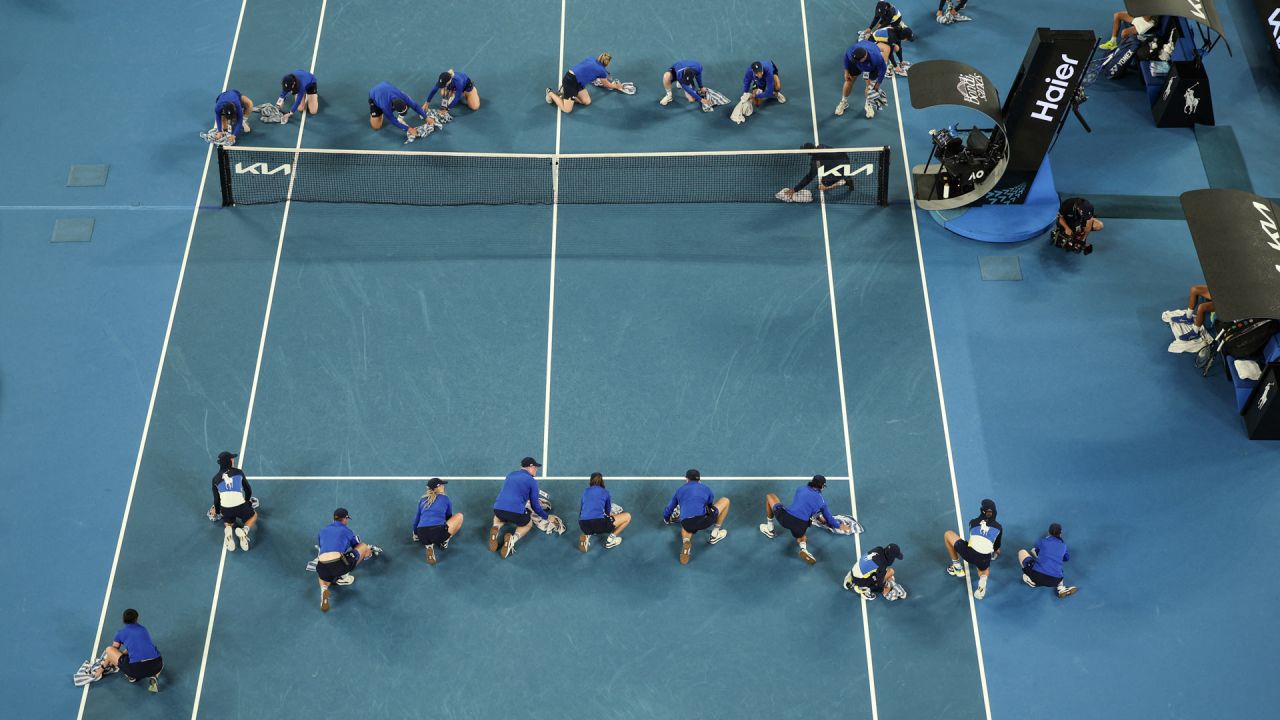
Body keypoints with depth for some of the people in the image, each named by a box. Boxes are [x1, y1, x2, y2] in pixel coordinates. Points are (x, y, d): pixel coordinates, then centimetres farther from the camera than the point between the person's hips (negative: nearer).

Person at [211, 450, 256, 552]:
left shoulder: (216, 478, 13)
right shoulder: (238, 472, 10)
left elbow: (216, 498, 20)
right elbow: (248, 490, 19)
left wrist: (217, 511, 40)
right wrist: (247, 501, 40)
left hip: (225, 509, 2)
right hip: (240, 506, -2)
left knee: (228, 523, 35)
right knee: (253, 516, 29)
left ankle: (228, 531, -4)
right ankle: (244, 530, -5)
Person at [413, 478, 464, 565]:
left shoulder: (423, 500, 24)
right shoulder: (445, 499, 16)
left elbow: (417, 518, 33)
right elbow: (449, 517, 32)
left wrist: (415, 534, 51)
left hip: (422, 536, 3)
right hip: (438, 532, -3)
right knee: (459, 516, 18)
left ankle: (429, 546, 6)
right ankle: (444, 542, 12)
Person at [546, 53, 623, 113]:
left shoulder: (591, 59, 13)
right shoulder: (601, 71, -5)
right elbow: (607, 85, 15)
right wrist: (616, 86, 35)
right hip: (570, 81, -9)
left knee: (587, 101, 8)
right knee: (567, 109, -5)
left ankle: (565, 93, 15)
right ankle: (551, 93, 9)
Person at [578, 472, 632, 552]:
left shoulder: (585, 491, 23)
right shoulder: (605, 492, 16)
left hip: (583, 526, 4)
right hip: (599, 523, -4)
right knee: (627, 516, 15)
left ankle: (586, 536, 10)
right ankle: (611, 539, 10)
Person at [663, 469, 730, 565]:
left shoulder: (680, 490, 24)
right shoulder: (706, 489, 21)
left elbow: (668, 509, 32)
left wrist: (667, 520, 55)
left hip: (686, 523, 1)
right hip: (703, 520, -1)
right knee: (725, 501, 19)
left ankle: (686, 542, -3)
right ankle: (715, 535, 25)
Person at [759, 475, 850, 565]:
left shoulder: (801, 488, 18)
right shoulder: (822, 500, 16)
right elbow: (829, 519, 25)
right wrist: (839, 526, 46)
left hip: (785, 517, 0)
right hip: (800, 526, 0)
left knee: (770, 496, 25)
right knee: (802, 539, 35)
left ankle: (769, 529, 31)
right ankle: (803, 549, -2)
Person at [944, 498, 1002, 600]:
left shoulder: (973, 522, 20)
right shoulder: (998, 527, 20)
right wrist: (995, 552, 59)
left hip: (970, 553, -2)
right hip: (985, 559, 2)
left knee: (948, 534, 23)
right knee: (983, 571, 39)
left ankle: (957, 567, 28)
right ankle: (983, 577, 0)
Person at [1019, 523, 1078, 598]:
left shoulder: (1042, 541, 10)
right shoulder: (1063, 545, 16)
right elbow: (1067, 558, 39)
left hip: (1037, 575, -3)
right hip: (1054, 582, 3)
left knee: (1022, 552, 19)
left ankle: (1031, 581, 9)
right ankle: (1061, 588, 12)